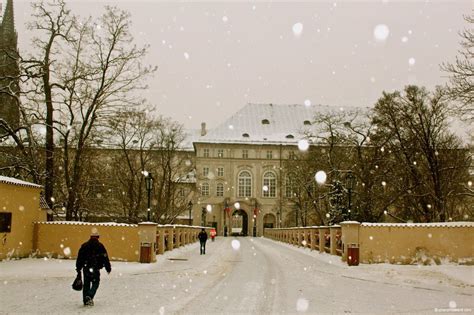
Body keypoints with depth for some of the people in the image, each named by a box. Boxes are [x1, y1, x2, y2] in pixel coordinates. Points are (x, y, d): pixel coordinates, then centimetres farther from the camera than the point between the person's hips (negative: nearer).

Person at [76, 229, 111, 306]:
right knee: (95, 283, 7)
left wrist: (78, 268, 15)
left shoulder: (84, 245, 5)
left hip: (86, 268, 3)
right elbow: (105, 258, -1)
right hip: (95, 269, -3)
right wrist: (108, 268, 6)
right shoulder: (100, 246, -4)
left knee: (86, 284, 12)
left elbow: (79, 257, 8)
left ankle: (86, 300, 15)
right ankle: (89, 296, -15)